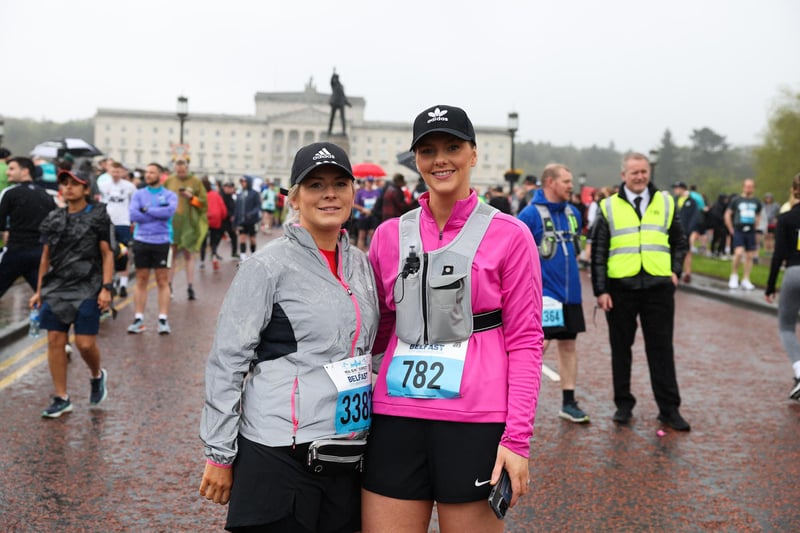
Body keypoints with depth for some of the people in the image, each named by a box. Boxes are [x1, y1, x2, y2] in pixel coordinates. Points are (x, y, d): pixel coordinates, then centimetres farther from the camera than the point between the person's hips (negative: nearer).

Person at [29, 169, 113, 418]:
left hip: (86, 289, -4)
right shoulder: (53, 218, 11)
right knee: (55, 341, 1)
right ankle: (61, 398, 11)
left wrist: (106, 288, -11)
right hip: (56, 287, 4)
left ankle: (97, 376, 26)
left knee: (85, 343, -7)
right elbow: (46, 257, 14)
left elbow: (107, 254, -3)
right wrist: (39, 290, 13)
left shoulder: (97, 216, -1)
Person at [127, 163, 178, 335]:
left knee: (163, 281, 0)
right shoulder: (139, 194, 8)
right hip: (141, 241, 2)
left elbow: (170, 211, -16)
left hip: (162, 242, -2)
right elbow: (133, 214, -8)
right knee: (141, 281, 6)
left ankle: (163, 320, 2)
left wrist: (147, 210, -11)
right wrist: (158, 215, -10)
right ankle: (138, 319, 9)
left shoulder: (170, 195, 4)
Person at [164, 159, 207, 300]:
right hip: (171, 223, 1)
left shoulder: (196, 182, 2)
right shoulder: (168, 181, 6)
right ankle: (169, 285, 9)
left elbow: (204, 202, 1)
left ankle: (190, 286, 5)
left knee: (189, 255, 3)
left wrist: (191, 197, -14)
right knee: (171, 254, 4)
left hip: (189, 223, -1)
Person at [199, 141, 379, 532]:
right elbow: (226, 361, -9)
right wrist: (219, 454, -9)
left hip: (348, 457, 6)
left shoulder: (359, 263, 9)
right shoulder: (268, 265, -9)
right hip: (280, 456, -6)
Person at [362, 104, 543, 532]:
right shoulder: (389, 235, 8)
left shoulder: (508, 235, -2)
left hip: (475, 423, -3)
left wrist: (517, 437, -10)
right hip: (395, 417, 3)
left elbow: (524, 341, -3)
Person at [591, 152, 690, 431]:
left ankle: (669, 408, 12)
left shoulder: (665, 202, 9)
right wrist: (600, 290, -5)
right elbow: (598, 252, 2)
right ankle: (624, 405, 20)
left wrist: (675, 271, 3)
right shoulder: (609, 207, 3)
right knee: (621, 348, 8)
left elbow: (680, 242, 18)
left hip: (658, 287, 1)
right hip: (620, 288, -1)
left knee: (661, 349, 4)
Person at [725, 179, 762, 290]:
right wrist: (731, 230, -1)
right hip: (738, 231, -4)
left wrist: (755, 227, 14)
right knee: (739, 253, -19)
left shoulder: (756, 202, 10)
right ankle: (734, 276, -1)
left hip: (750, 232, 4)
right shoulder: (736, 200, 0)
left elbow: (758, 215, 25)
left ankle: (746, 280, 11)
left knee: (749, 256, 4)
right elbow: (727, 215, 4)